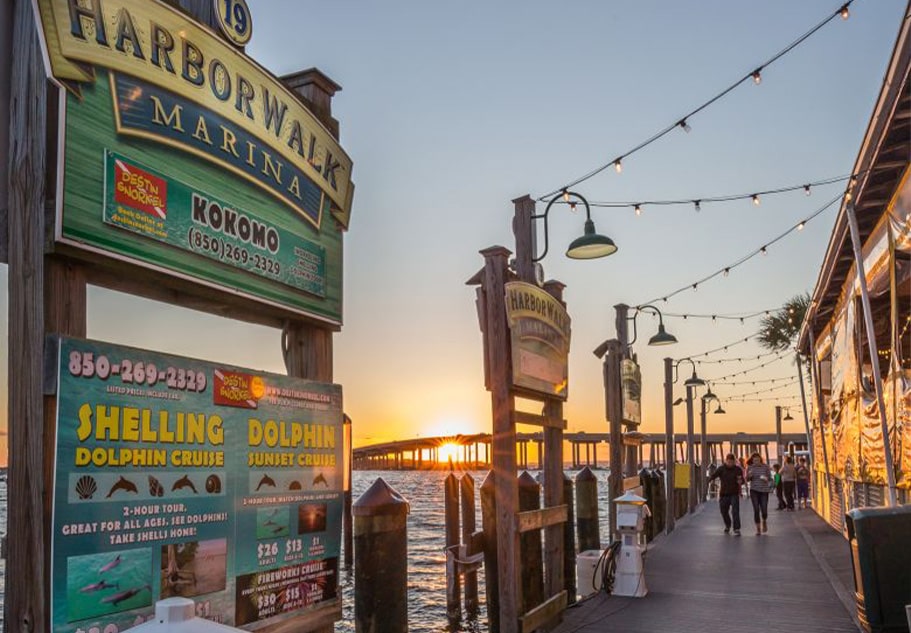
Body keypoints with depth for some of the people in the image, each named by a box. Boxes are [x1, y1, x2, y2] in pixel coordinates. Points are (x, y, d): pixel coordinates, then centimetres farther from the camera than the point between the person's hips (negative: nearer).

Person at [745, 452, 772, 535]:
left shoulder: (765, 466, -2)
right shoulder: (749, 468, 1)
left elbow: (770, 478, 4)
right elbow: (747, 480, 7)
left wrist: (766, 479, -19)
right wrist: (749, 476, -15)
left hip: (764, 490, 0)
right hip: (754, 490, 0)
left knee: (764, 510, -3)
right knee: (756, 510, -5)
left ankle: (764, 522, 31)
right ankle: (758, 528, 8)